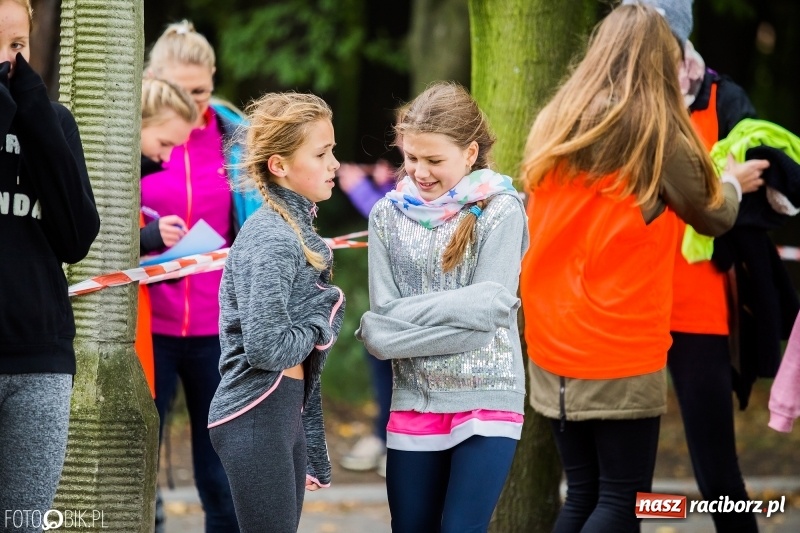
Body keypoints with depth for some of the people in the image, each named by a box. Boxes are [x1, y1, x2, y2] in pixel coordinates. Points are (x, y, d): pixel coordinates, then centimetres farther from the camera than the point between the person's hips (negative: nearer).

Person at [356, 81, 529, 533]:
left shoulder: (500, 211, -5)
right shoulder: (389, 213, 4)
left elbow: (490, 308, -14)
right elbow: (382, 316, -2)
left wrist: (406, 314, -11)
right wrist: (453, 310, -16)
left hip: (487, 399, -3)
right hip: (415, 400, 4)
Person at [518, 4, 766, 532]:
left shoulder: (556, 126, 7)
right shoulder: (657, 130, -8)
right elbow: (714, 216, 5)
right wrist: (732, 183, 26)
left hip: (552, 342, 6)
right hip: (621, 348, -6)